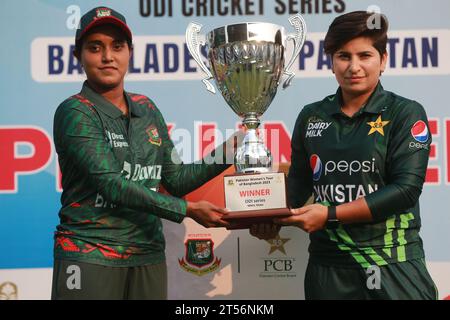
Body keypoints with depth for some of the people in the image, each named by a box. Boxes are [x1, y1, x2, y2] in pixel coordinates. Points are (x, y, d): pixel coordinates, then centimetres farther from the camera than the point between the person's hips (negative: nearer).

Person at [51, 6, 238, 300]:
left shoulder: (146, 110, 11)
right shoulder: (75, 113, -6)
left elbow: (175, 180, 14)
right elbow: (111, 184, -16)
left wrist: (227, 152, 2)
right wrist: (187, 210, -17)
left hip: (148, 256, 5)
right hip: (89, 256, -5)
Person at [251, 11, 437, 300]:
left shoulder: (406, 113, -4)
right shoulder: (311, 117, 7)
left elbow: (406, 188, -13)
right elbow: (298, 183, 15)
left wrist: (330, 214, -18)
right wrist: (274, 219, -6)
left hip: (394, 264, -3)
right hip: (328, 263, 3)